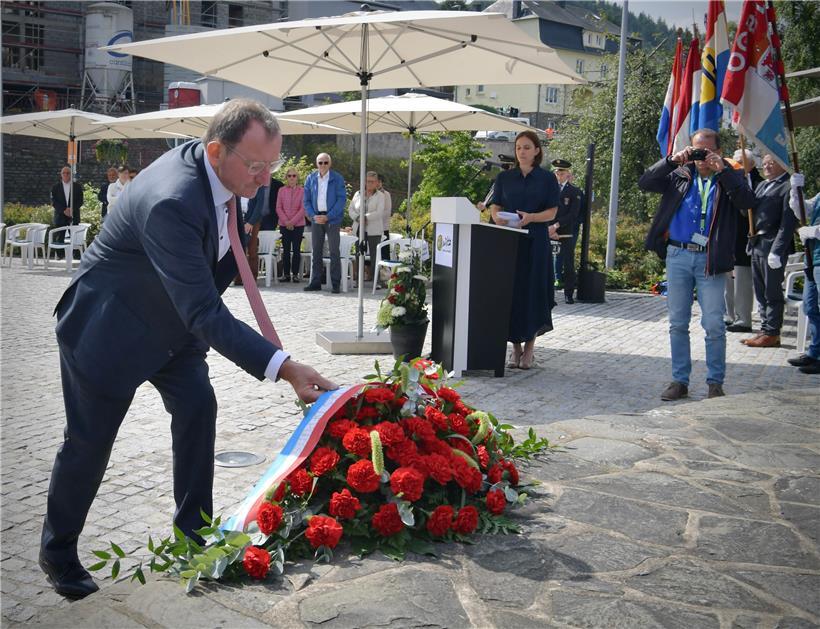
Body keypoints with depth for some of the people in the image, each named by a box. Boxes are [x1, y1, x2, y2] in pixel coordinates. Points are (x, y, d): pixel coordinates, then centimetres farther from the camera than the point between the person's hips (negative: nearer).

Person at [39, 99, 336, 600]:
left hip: (172, 315, 8)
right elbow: (206, 314, -40)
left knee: (197, 407, 1)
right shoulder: (171, 202, -39)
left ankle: (193, 530, 16)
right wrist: (284, 367, -45)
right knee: (90, 440, 4)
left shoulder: (217, 169, -11)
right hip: (108, 326, -7)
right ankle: (58, 551, 25)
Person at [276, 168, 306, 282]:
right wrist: (286, 221, -9)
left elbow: (303, 209, -6)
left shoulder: (302, 191, -1)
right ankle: (286, 274, 8)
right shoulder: (281, 190, 6)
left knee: (296, 249, 0)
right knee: (286, 250, 4)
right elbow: (278, 208, 3)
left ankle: (295, 274, 4)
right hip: (284, 225, 2)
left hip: (298, 225, -2)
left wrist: (292, 221, -12)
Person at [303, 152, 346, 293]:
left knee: (334, 252, -3)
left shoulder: (337, 179, -3)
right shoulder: (310, 179, 7)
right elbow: (306, 200, 9)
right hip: (316, 218, 4)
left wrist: (328, 217, -13)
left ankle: (336, 284, 0)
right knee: (316, 251, 6)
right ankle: (315, 282, 12)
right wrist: (313, 216, -7)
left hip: (332, 219, -4)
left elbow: (342, 199, -6)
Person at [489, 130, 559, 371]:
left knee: (532, 293, -3)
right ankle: (515, 346, 10)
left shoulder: (547, 179, 4)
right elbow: (495, 207, 9)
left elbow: (552, 212, -1)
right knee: (509, 292, -1)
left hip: (535, 242, -2)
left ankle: (529, 346, 10)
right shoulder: (504, 177, 11)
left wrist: (530, 217, -19)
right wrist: (498, 218, -14)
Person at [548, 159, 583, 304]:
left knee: (568, 265, 0)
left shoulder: (575, 192, 6)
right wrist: (550, 229, -8)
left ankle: (568, 294, 7)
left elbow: (573, 214, -3)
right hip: (550, 233, 1)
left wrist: (556, 225, -13)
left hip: (567, 234, -1)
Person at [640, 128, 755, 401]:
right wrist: (671, 161, -12)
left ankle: (715, 383, 10)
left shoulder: (728, 178, 4)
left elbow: (747, 201, -13)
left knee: (714, 325, -3)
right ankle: (679, 380, 17)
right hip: (678, 256, 3)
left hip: (711, 260, -2)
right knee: (678, 323, 8)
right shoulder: (680, 175, 9)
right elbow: (645, 183, 0)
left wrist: (722, 170, -17)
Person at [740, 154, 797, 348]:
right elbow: (748, 209, 17)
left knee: (772, 292, -2)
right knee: (760, 292, 13)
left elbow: (788, 222, -15)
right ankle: (765, 330, 22)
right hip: (756, 245, 8)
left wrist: (777, 251, -20)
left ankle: (771, 334, 5)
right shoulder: (762, 186, 18)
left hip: (772, 247, -8)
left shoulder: (788, 187, -9)